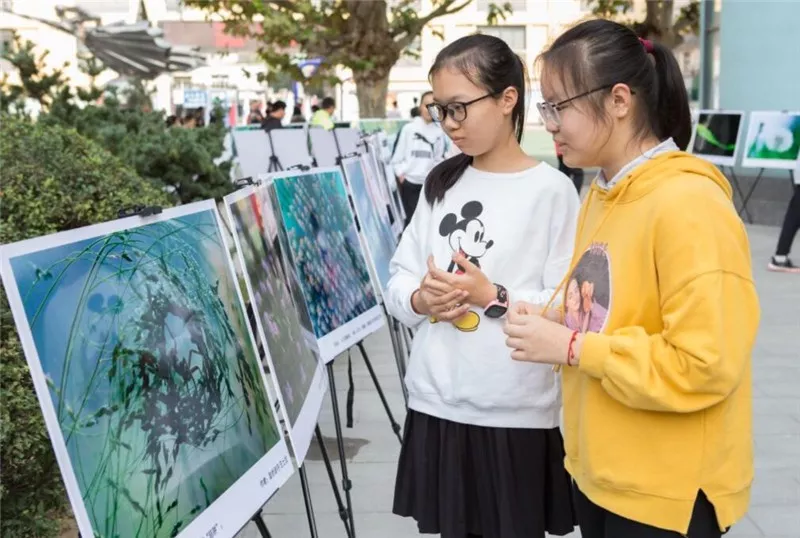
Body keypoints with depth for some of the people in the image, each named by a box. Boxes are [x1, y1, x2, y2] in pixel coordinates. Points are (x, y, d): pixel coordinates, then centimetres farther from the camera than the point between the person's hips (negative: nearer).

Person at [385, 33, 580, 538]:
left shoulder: (551, 189, -9)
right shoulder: (441, 183, 9)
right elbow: (398, 278, 9)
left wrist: (495, 298, -22)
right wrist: (419, 299, -11)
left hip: (515, 415, -5)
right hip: (436, 405, 5)